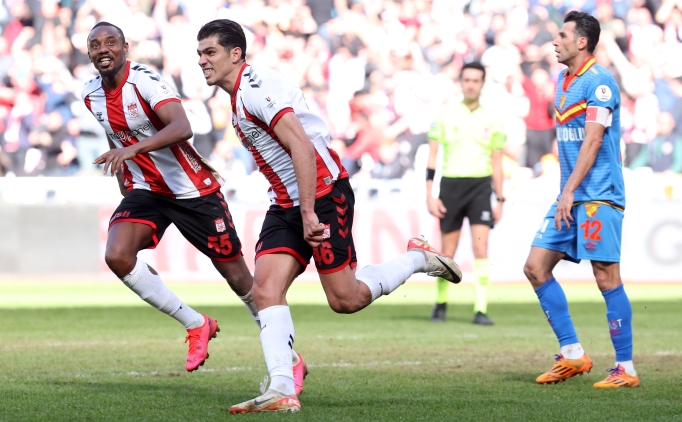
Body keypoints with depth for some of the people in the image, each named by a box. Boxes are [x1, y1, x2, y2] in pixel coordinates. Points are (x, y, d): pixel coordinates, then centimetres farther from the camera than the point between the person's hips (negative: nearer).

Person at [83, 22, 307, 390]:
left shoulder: (145, 81, -21)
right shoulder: (91, 95, 1)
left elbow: (182, 128, -38)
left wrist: (133, 149, -50)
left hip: (193, 190, -6)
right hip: (145, 191, 6)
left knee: (238, 277, 1)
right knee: (117, 256, -20)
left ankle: (289, 357, 19)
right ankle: (196, 325, -2)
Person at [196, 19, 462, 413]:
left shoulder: (256, 87, -17)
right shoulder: (239, 96, 15)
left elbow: (303, 148, -25)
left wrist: (308, 213, -27)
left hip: (324, 193, -9)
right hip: (286, 202, 9)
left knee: (345, 299, -3)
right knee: (265, 287, -10)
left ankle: (418, 259, 19)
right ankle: (281, 390, -17)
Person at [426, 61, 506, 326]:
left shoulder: (492, 120, 7)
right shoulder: (445, 115, 4)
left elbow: (497, 163, 10)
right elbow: (432, 157, 3)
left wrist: (499, 200, 6)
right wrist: (430, 195, -3)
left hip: (481, 186, 0)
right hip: (451, 184, 0)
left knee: (481, 248, -12)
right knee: (448, 252, 6)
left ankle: (481, 310, -12)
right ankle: (441, 303, 25)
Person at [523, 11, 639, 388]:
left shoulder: (599, 82, -12)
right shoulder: (564, 81, 16)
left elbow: (592, 141, -19)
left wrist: (570, 191, -23)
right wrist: (566, 193, 19)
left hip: (598, 197, -9)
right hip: (570, 198, 9)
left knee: (606, 278, -8)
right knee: (536, 268, 4)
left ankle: (626, 369, -2)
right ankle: (572, 355, 9)